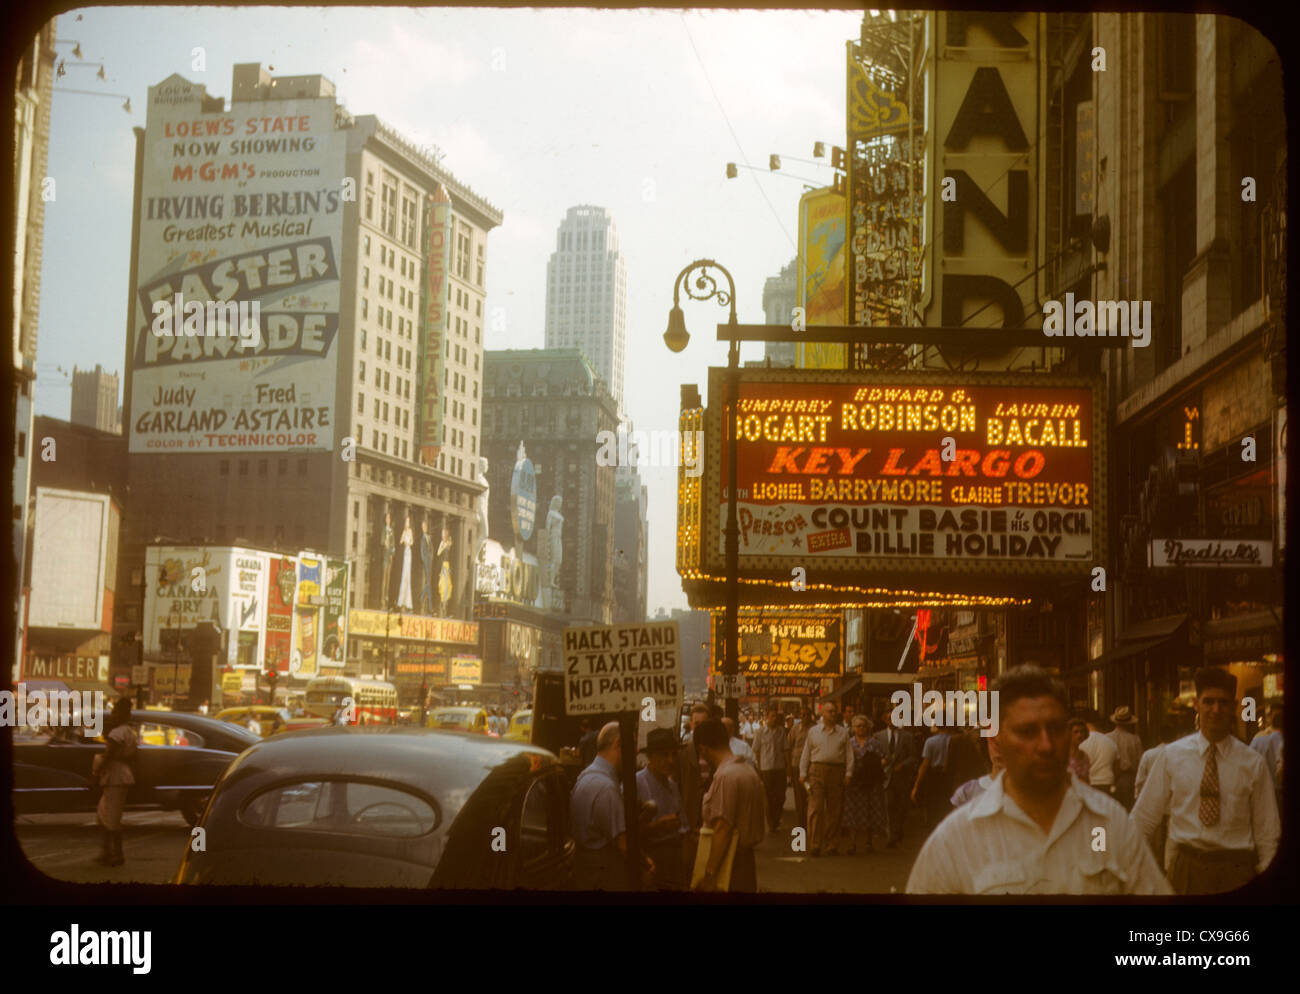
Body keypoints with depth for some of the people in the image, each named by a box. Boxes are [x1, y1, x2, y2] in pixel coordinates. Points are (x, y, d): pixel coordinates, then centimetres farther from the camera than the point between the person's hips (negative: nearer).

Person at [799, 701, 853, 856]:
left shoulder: (843, 732, 10)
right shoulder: (813, 731, 11)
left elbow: (849, 754, 9)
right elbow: (806, 754, 12)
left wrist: (848, 774, -1)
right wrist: (803, 773, 4)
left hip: (837, 772, 1)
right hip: (817, 771, -1)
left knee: (834, 810, 4)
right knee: (815, 808, -7)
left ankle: (831, 844, 11)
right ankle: (815, 844, -6)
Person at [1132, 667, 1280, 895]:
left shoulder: (1253, 763, 1)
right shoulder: (1171, 755, 1)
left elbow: (1267, 832, 6)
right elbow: (1145, 817, 3)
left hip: (1235, 869, 0)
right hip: (1185, 866, 0)